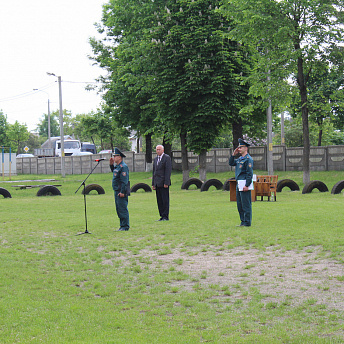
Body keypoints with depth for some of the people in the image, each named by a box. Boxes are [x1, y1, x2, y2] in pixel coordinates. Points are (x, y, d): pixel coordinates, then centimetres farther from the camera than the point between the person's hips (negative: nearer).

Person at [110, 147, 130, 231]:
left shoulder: (123, 166, -16)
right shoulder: (117, 166, 14)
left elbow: (124, 181, -21)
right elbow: (114, 171, 36)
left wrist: (122, 192, -24)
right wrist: (111, 164, 20)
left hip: (121, 192, -10)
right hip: (117, 191, 10)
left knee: (123, 209, -7)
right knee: (119, 209, 14)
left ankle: (125, 226, -4)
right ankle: (122, 225, 20)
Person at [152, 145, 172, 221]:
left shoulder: (167, 158, -4)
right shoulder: (155, 159, 19)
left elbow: (168, 170, -11)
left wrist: (166, 183, -16)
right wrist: (153, 183, 14)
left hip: (164, 183, -7)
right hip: (157, 183, 7)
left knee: (165, 200, -5)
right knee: (159, 201, 6)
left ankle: (165, 216, -3)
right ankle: (162, 216, 10)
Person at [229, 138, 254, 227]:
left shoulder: (248, 159, -11)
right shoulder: (240, 158, 16)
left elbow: (250, 173, -17)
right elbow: (231, 163, 23)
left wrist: (246, 185, -21)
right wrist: (234, 154, 11)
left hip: (244, 184, -10)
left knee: (246, 204, -5)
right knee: (239, 204, 13)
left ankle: (247, 222, 0)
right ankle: (243, 221, 19)